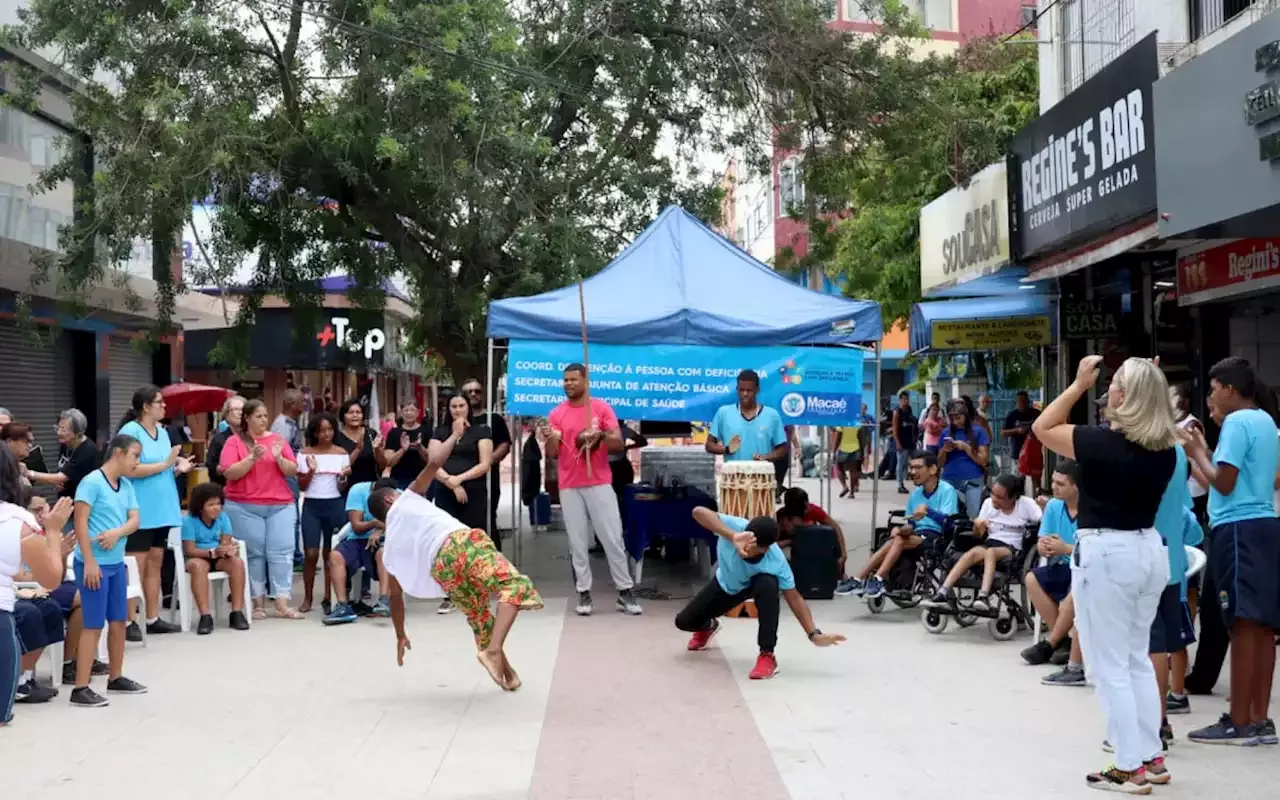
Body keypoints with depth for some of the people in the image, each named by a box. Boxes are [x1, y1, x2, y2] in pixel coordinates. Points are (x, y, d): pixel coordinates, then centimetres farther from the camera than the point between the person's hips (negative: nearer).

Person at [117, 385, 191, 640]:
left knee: (155, 563, 11)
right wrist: (165, 464, -18)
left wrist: (178, 468, -1)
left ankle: (153, 619, 17)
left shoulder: (163, 431, 13)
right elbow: (129, 470, -21)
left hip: (162, 508, 8)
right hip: (140, 511, -8)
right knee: (136, 566, -5)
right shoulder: (130, 431, -11)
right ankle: (129, 622, 0)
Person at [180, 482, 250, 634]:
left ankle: (237, 613, -27)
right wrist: (213, 552, -32)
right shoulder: (189, 521, -13)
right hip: (197, 558, -3)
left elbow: (225, 542, -8)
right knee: (197, 565, -38)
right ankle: (205, 616, -38)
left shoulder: (223, 518, -2)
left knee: (237, 562, -28)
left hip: (219, 558, 3)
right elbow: (189, 550, -18)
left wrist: (228, 549, -34)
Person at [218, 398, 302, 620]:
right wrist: (252, 458, -18)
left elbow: (293, 471, 6)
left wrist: (279, 458, -12)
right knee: (253, 553, -2)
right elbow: (230, 473, -8)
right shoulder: (234, 442, 2)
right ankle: (258, 603, 7)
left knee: (282, 551, -5)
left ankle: (282, 604, -5)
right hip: (245, 507, -2)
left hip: (280, 505, 2)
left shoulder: (278, 439, 10)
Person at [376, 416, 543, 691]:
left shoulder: (390, 549, 31)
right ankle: (492, 650, -33)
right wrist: (456, 434, 21)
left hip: (440, 569, 5)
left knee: (479, 617, 26)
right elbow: (434, 462, 7)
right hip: (459, 544, -5)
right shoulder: (405, 502, 22)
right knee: (515, 585, -15)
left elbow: (396, 596, 33)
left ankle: (508, 673, 27)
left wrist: (400, 636, 44)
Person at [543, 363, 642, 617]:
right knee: (577, 543, 1)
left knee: (613, 539, -1)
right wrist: (550, 439, -19)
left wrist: (601, 436, -22)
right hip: (569, 487, 1)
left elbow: (618, 443, -2)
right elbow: (552, 454, 3)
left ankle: (625, 592, 4)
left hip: (599, 484, -1)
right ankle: (584, 594, 6)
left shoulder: (602, 407, 2)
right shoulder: (556, 414, 5)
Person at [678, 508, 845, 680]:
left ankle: (767, 656, -26)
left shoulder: (776, 561, -40)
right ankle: (708, 626, 45)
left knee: (768, 584, -39)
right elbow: (698, 512, -59)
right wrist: (733, 537, -73)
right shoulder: (735, 526, -42)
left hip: (756, 584, -2)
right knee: (684, 621, 2)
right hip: (725, 584, 2)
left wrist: (814, 635, -39)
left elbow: (794, 597, -30)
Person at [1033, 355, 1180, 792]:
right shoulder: (1165, 447, 1)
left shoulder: (1101, 441, -17)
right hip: (1149, 550, 7)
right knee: (1138, 659, 18)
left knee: (1110, 666, 1)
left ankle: (1129, 768, 3)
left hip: (1105, 554, -7)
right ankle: (1152, 757, 21)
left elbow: (1042, 428, -4)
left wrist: (1079, 385, 1)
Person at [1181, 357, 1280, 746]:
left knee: (1243, 626, -8)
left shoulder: (1237, 423, -10)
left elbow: (1224, 483, -14)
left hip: (1240, 529, -9)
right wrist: (1206, 451, 18)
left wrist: (1197, 453, -1)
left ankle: (1239, 723, -6)